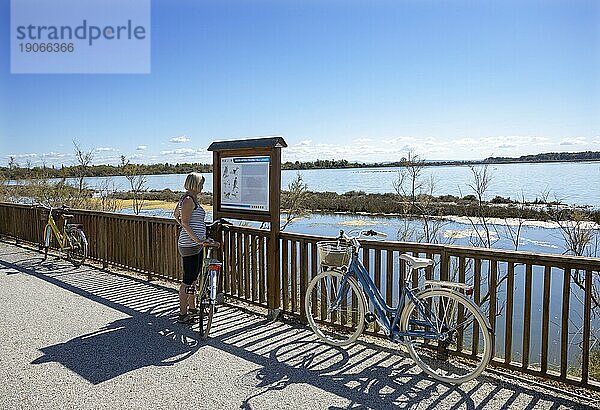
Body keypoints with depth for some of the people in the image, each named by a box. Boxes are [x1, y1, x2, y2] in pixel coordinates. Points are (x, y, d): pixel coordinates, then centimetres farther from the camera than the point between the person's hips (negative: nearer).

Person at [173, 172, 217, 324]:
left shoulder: (191, 198, 16)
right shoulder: (189, 199, -15)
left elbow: (176, 214, 29)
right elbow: (185, 223, -21)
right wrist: (197, 239, -27)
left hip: (196, 244, 11)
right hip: (189, 245, -11)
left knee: (194, 277, 18)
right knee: (188, 280, -4)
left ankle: (192, 308, 30)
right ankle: (182, 314, 5)